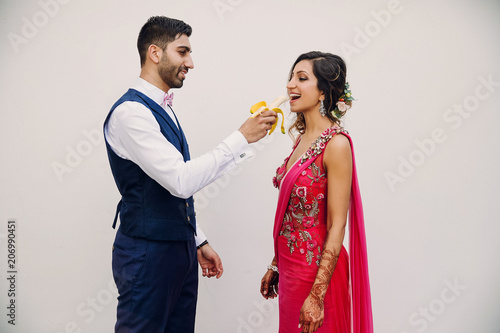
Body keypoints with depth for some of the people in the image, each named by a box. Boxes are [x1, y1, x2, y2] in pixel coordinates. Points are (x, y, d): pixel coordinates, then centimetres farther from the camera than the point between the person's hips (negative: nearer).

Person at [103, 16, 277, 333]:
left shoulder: (163, 110, 12)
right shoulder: (130, 111, -17)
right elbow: (181, 181, -26)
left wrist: (199, 242, 18)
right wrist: (242, 138, -22)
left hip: (181, 249, 9)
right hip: (147, 254, -8)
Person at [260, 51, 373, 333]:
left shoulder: (336, 144, -18)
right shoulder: (303, 138, 6)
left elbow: (336, 227, -19)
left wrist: (317, 295, -20)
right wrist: (275, 265, 15)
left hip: (317, 266, -7)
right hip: (290, 264, 8)